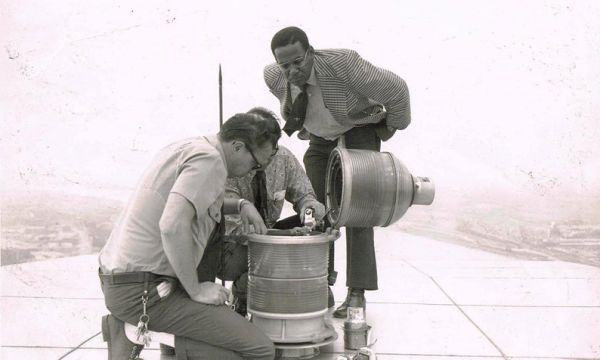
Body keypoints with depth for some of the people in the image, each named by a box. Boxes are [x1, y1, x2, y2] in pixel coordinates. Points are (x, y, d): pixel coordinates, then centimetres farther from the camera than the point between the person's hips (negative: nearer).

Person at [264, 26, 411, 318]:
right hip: (320, 140, 5)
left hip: (360, 133, -5)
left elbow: (395, 89, -20)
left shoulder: (342, 64, -33)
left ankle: (357, 293, -9)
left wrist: (394, 126, -5)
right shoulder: (273, 76, -17)